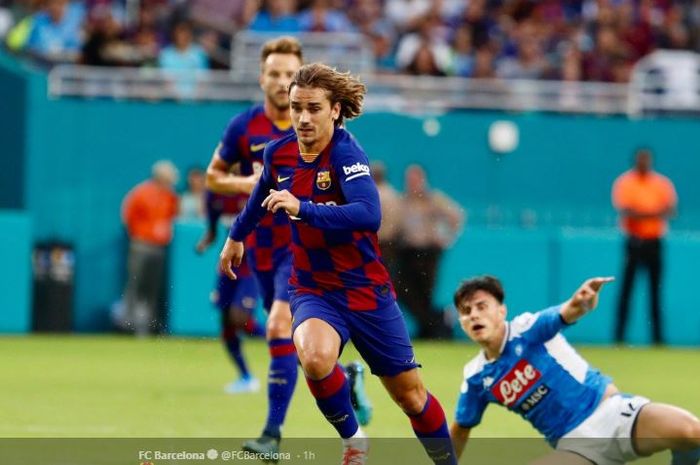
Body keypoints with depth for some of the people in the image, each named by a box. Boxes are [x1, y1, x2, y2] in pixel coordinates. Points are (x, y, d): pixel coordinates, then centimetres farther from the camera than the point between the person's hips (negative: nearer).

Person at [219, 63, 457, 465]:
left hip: (367, 290, -2)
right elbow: (263, 194, 21)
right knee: (315, 357, -31)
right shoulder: (279, 153, -4)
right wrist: (237, 235, 34)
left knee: (410, 395, 6)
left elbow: (369, 215, -37)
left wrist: (303, 208, -44)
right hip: (314, 291, 3)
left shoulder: (346, 152, -20)